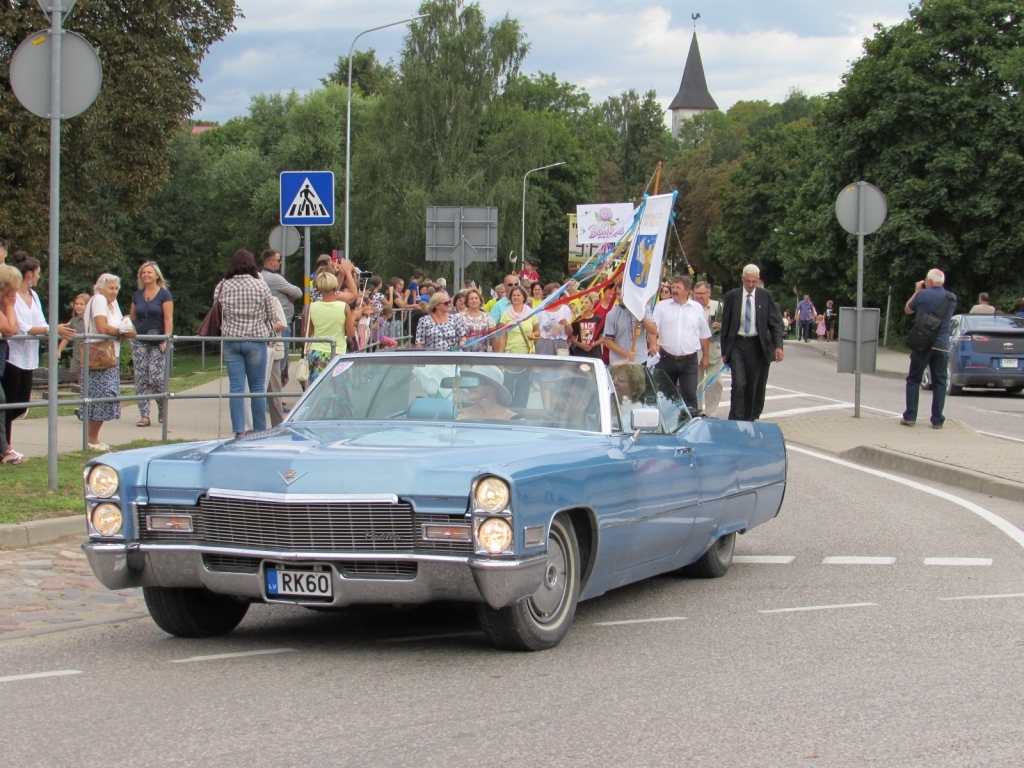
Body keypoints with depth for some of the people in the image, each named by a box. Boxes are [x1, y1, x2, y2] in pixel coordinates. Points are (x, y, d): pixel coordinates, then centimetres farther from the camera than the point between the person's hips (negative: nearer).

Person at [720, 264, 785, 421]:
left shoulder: (766, 296, 2)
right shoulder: (732, 296, 2)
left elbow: (775, 322, 0)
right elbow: (725, 325, 5)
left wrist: (778, 346, -12)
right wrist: (724, 351, 3)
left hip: (758, 345, 1)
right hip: (737, 344, -1)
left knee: (755, 387, 5)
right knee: (739, 384, -12)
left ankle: (750, 420, 16)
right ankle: (736, 421, -9)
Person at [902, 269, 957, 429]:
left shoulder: (922, 295, -8)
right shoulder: (952, 298, 3)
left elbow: (907, 310, 9)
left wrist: (916, 292, 19)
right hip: (941, 346, 2)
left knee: (913, 380, 10)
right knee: (939, 383, 7)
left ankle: (910, 417, 5)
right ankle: (937, 420, 4)